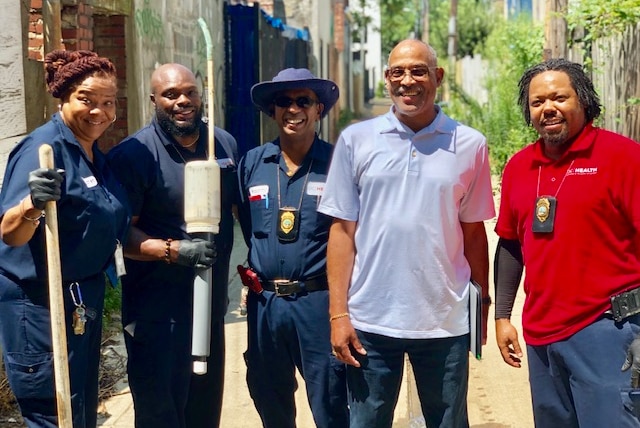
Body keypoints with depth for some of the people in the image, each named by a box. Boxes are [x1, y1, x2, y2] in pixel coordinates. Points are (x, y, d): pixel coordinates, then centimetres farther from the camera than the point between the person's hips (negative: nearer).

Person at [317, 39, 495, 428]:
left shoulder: (470, 145, 1)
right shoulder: (356, 140, 1)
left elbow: (473, 231, 8)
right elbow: (343, 230, 1)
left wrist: (484, 304, 8)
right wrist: (338, 313, -3)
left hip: (445, 322, 0)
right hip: (370, 321, 0)